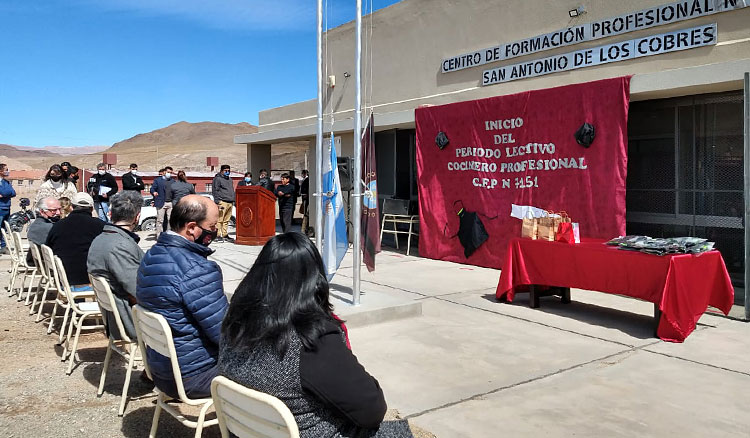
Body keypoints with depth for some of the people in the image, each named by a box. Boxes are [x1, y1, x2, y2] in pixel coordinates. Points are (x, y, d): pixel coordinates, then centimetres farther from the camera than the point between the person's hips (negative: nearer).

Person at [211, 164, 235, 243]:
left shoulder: (230, 179, 24)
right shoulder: (217, 179, -1)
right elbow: (214, 191, -6)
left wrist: (233, 200, 20)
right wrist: (217, 201, -14)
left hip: (230, 203, 7)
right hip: (222, 202, -7)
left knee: (226, 220, 8)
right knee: (219, 220, -9)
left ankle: (224, 234, 13)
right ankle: (218, 235, -8)